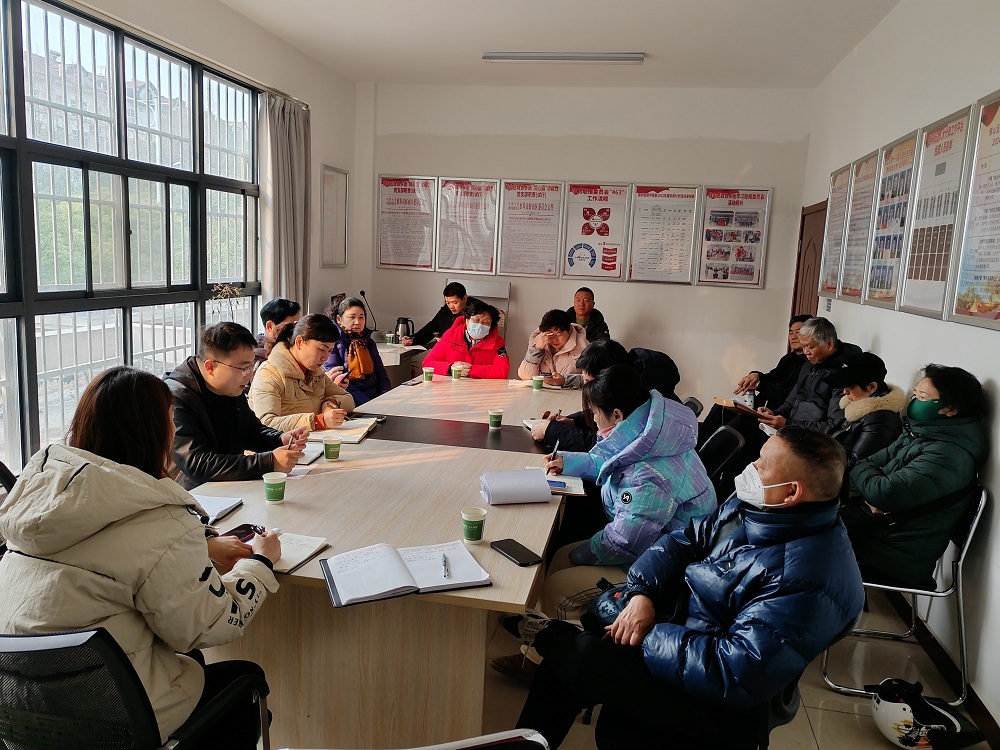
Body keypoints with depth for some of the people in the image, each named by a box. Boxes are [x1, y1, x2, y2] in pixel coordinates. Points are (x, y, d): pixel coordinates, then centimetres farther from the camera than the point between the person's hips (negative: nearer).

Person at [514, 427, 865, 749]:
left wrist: (648, 638, -23)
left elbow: (734, 675, -30)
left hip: (717, 708, -8)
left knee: (588, 659, -21)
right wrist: (642, 593, -12)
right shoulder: (751, 506, -1)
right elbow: (682, 541, 6)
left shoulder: (809, 579, -29)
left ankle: (549, 636, 11)